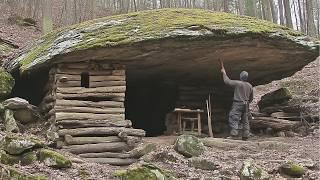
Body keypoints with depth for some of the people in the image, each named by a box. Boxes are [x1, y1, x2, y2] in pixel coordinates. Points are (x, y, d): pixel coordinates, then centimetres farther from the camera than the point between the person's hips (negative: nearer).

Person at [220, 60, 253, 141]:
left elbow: (227, 81, -8)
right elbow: (251, 97, 16)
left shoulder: (238, 83, -12)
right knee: (245, 121, 10)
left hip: (237, 104, -6)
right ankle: (245, 136, 10)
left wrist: (224, 73, 5)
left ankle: (233, 135, -17)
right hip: (245, 105, 7)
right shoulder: (250, 86, 8)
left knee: (234, 119, -8)